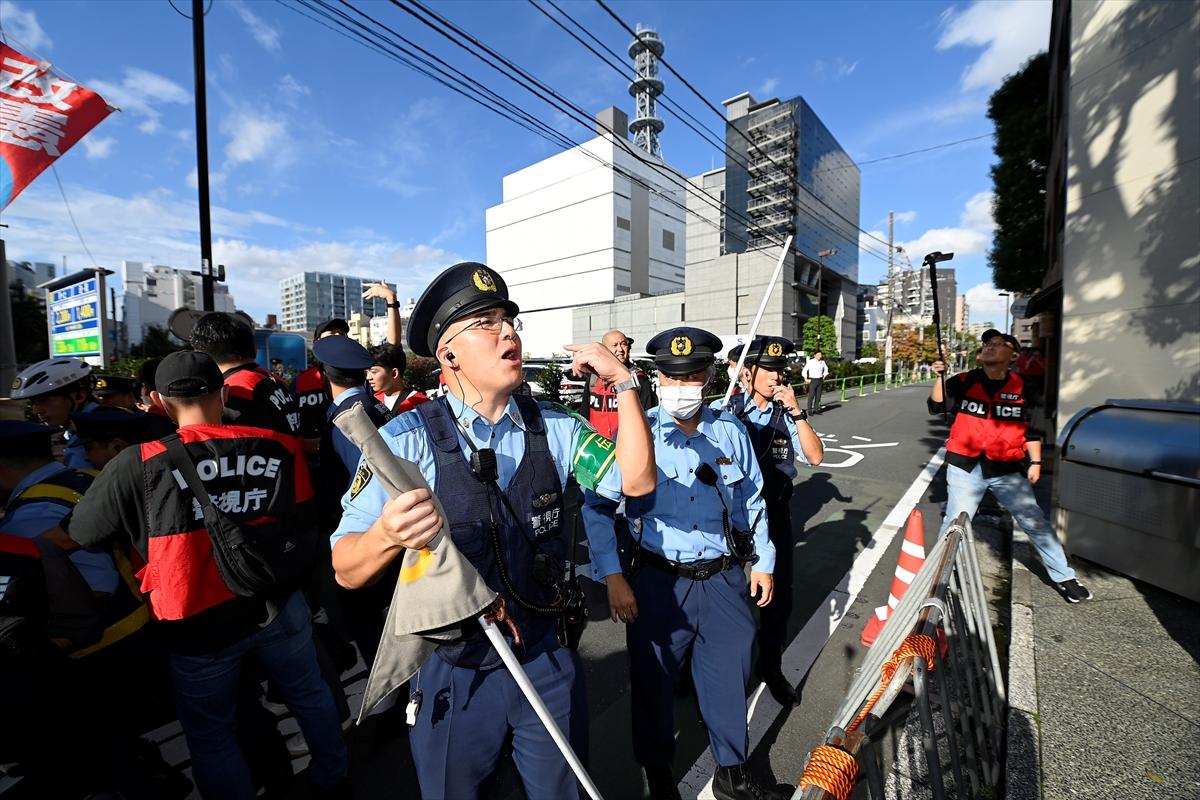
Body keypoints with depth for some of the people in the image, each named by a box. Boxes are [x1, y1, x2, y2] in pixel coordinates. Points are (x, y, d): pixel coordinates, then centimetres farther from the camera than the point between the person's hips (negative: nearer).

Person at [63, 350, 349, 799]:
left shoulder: (138, 465, -18)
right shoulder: (278, 446, -12)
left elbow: (78, 535, -3)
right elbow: (304, 526, -4)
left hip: (200, 626, -2)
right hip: (279, 604, 3)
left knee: (212, 738, 21)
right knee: (308, 692, 25)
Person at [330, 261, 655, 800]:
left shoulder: (553, 428, -5)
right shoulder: (406, 440, -17)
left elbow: (635, 480, -10)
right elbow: (346, 570, -19)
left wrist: (624, 383, -18)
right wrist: (387, 536, -41)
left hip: (547, 664, 3)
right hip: (453, 675, -2)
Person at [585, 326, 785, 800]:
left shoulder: (731, 431, 1)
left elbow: (752, 500, 12)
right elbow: (597, 505, -8)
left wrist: (763, 562, 14)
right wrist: (612, 577, -11)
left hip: (725, 580, 3)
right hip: (658, 581, -2)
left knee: (729, 677, 18)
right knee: (653, 681, 14)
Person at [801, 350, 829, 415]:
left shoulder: (822, 362, 6)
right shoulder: (810, 362, -8)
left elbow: (826, 369, 25)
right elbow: (804, 370, -5)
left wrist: (824, 377, 17)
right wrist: (806, 379, -7)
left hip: (820, 380, 5)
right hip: (812, 380, -5)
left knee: (818, 395, 6)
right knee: (811, 395, -7)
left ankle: (816, 409, 14)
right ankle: (810, 410, -3)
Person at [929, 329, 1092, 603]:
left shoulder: (1021, 388, 2)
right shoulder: (963, 382, 0)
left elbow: (1032, 428, 8)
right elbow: (937, 406, -11)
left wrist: (1035, 462, 2)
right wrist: (940, 377, -24)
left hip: (1007, 470, 2)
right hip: (966, 467, -1)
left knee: (1035, 522, 11)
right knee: (954, 523, 0)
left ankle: (1063, 577, 30)